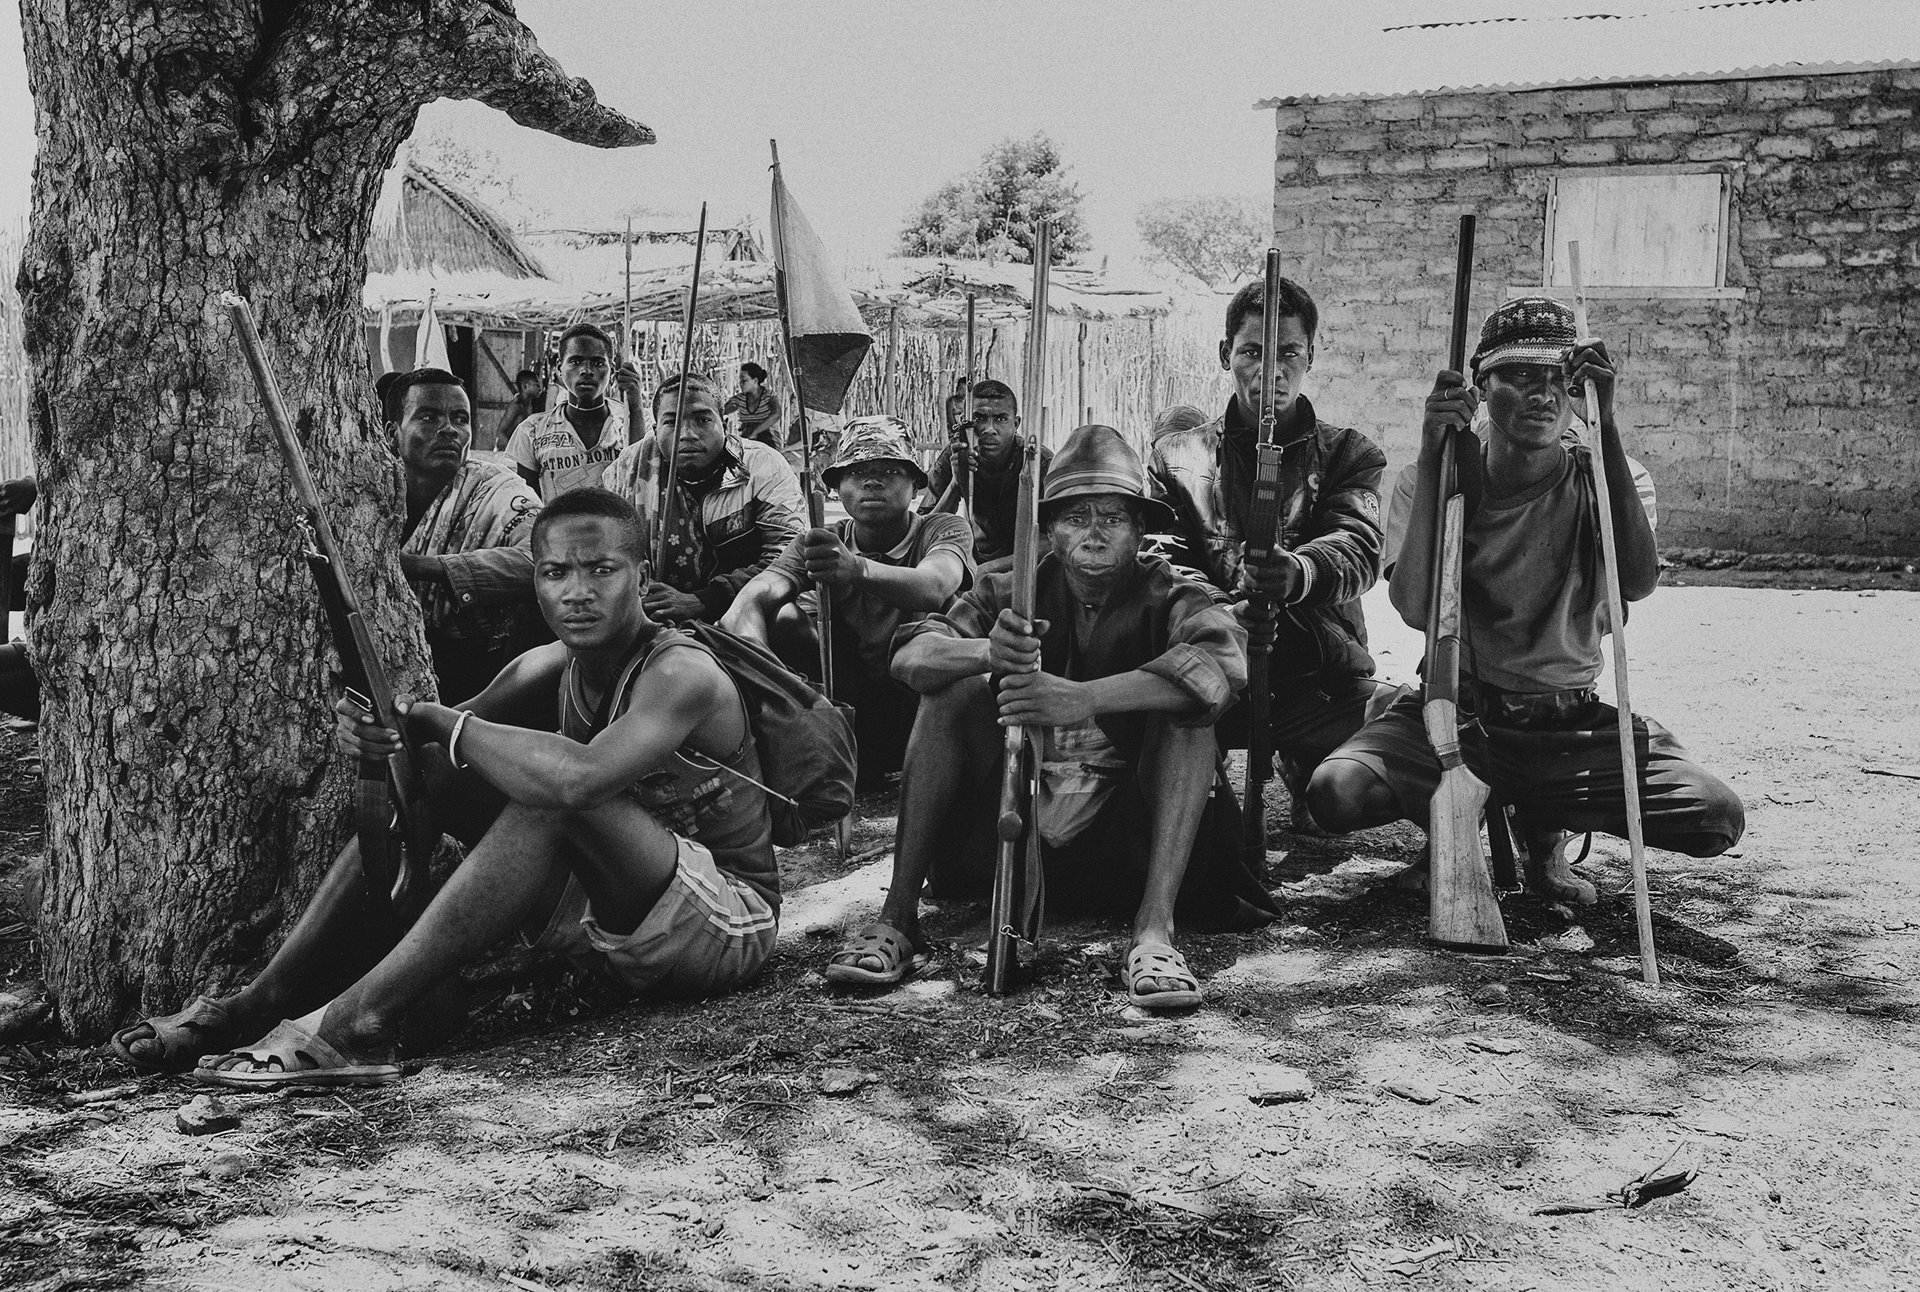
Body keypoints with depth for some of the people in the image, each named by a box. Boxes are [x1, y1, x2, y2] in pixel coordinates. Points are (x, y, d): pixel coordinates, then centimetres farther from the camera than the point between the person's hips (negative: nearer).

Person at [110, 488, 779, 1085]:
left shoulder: (683, 674, -23)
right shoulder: (552, 667, 2)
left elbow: (576, 778, -42)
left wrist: (441, 722, -27)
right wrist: (373, 729, -29)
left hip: (731, 924, -7)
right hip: (610, 921, 7)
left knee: (555, 799, -35)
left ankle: (359, 1022, -33)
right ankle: (256, 1004, -10)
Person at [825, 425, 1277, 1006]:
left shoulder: (1168, 597, -3)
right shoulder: (1011, 592, 4)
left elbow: (1223, 663, -28)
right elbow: (909, 656, -13)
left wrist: (1083, 700, -41)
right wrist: (987, 651, -37)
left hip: (1124, 838, -2)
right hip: (1010, 826, 2)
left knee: (1184, 704, -21)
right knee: (955, 689, -15)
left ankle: (1154, 930, -33)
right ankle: (897, 920, -21)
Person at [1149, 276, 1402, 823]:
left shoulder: (1350, 455, 12)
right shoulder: (1177, 455, 14)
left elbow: (1359, 551, -8)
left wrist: (1299, 573, -35)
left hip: (1321, 676, 1)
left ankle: (1302, 773, 7)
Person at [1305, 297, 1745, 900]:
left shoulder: (1607, 479, -1)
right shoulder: (1428, 480, -3)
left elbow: (1638, 582, -24)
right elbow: (1415, 610, -20)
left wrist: (1607, 428, -25)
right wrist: (1432, 456, -23)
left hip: (1572, 727, 1)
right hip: (1453, 713, -1)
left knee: (1718, 820, -20)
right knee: (1336, 794, -29)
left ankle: (1546, 825, 9)